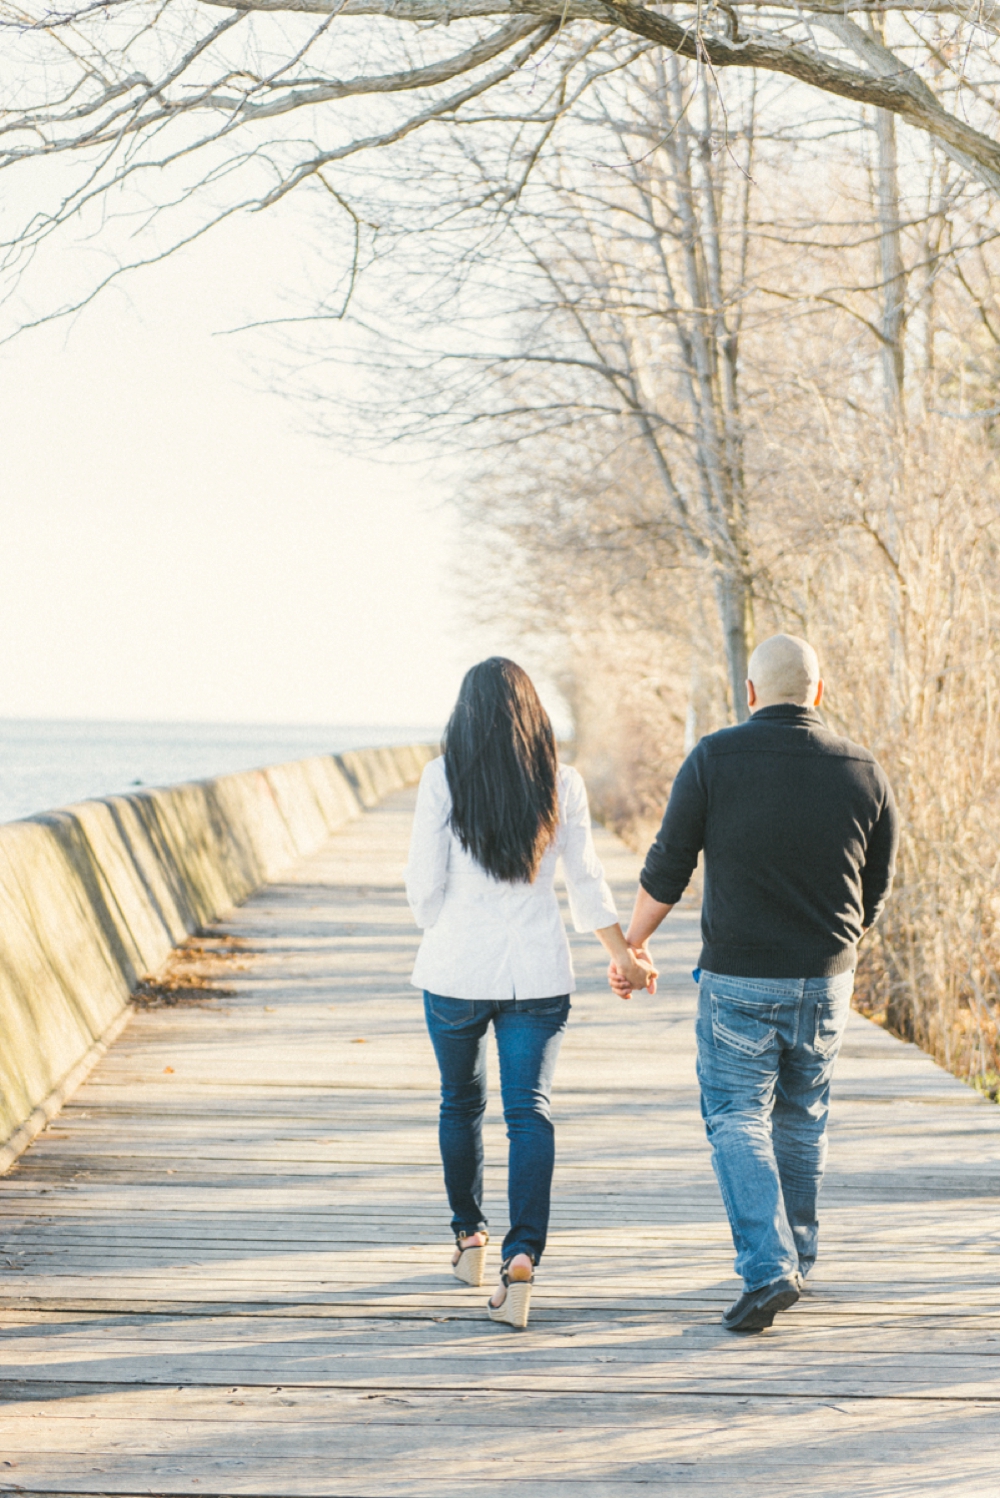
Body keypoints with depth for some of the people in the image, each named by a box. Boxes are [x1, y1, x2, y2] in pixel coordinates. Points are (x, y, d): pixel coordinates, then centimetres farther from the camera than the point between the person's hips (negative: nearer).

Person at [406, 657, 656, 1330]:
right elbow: (587, 882, 7)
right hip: (539, 972, 1)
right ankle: (522, 1256, -16)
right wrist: (624, 953, 19)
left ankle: (470, 1235, 32)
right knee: (530, 1111, 0)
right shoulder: (561, 782, -1)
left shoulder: (442, 777, -7)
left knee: (461, 1101, 19)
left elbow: (424, 882, -5)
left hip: (457, 970, -1)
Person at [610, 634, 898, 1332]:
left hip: (738, 979, -3)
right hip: (826, 982, 3)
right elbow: (876, 889, 8)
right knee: (802, 1121, 19)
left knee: (737, 1119, 5)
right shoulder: (864, 771, -1)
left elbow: (666, 869, -5)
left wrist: (633, 945, 10)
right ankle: (797, 1259, 29)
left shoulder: (714, 759, -9)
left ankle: (769, 1268, -10)